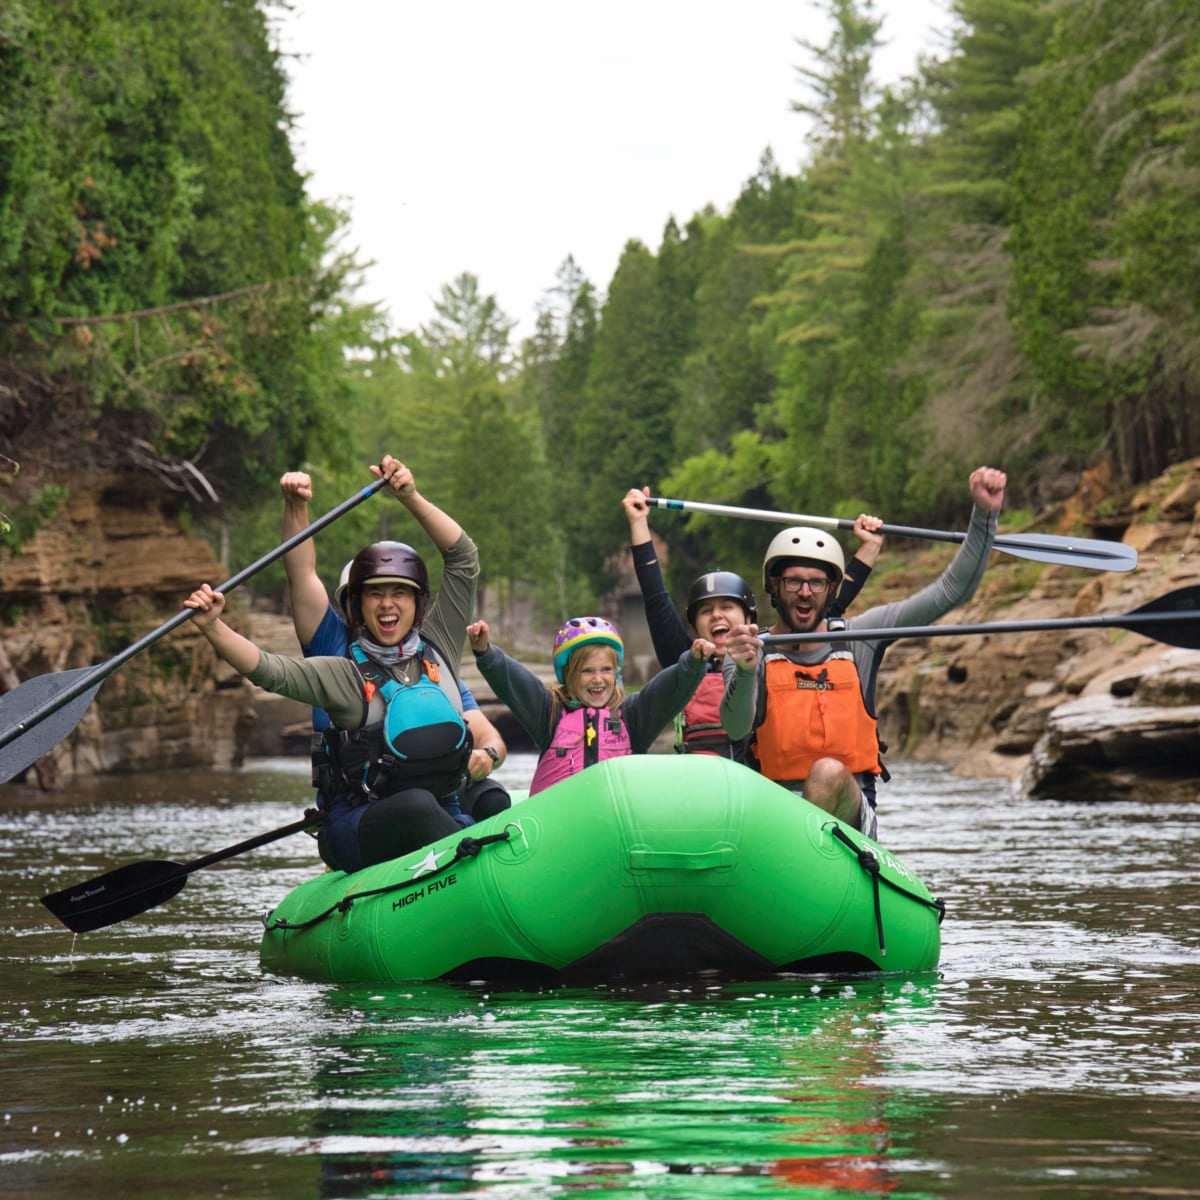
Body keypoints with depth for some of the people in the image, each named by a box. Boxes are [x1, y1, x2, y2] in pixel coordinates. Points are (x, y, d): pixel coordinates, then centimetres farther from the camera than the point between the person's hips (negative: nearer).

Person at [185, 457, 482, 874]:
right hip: (357, 833, -4)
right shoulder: (345, 675, 2)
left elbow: (464, 558, 14)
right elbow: (266, 669, -12)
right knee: (417, 806, -38)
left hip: (445, 814, 4)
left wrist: (412, 498, 4)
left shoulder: (436, 648, 13)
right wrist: (212, 627, -28)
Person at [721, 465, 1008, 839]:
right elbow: (736, 729, -12)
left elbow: (950, 591, 9)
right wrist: (744, 672, -32)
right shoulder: (752, 654, 6)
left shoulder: (858, 637, 10)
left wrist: (984, 514, 0)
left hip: (851, 812, 0)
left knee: (829, 773, -33)